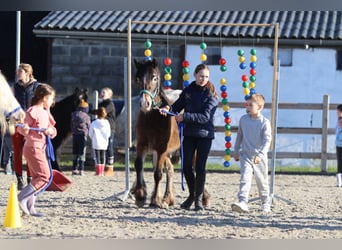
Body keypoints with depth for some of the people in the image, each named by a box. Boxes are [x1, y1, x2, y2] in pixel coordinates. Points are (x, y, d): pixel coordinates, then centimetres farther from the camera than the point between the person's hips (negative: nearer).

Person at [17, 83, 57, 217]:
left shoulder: (45, 113, 15)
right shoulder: (33, 112, -12)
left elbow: (53, 131, 17)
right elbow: (22, 129, -11)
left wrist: (51, 131, -5)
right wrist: (24, 129, -34)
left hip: (41, 148, 10)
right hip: (33, 147, -10)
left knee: (37, 178, 10)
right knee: (45, 176, -13)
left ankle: (29, 207, 12)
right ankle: (22, 197, -13)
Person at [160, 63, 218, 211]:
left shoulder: (211, 95, -8)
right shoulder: (188, 91, 7)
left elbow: (205, 116, -17)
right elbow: (178, 106, 10)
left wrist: (185, 116, -24)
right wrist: (169, 109, -13)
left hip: (205, 135, -4)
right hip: (189, 134, 4)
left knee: (200, 168, -2)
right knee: (186, 167, 3)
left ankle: (199, 199, 11)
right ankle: (192, 194, 24)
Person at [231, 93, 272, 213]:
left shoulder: (264, 122, -11)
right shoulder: (243, 119, 3)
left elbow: (267, 140, -15)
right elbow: (239, 136, 16)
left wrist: (261, 155, -26)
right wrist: (236, 151, 19)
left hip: (259, 157, -2)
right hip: (245, 155, 2)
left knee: (262, 181, 12)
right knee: (245, 179, -16)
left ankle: (265, 203, 31)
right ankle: (243, 203, -26)